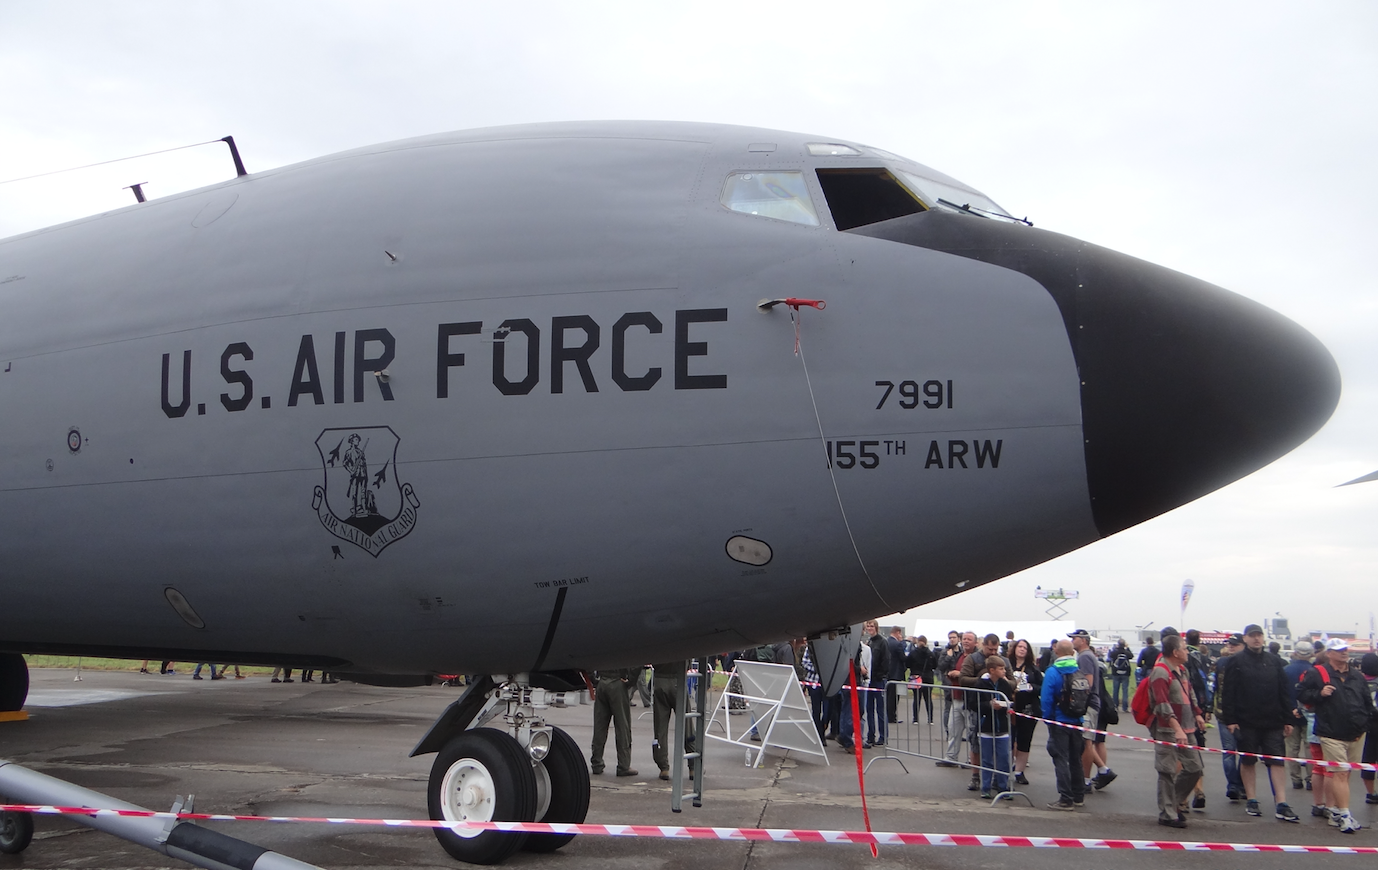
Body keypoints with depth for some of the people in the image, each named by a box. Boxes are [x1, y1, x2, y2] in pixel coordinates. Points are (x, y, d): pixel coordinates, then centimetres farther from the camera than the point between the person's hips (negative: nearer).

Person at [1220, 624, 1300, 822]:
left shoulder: (1274, 661, 9)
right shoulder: (1237, 662, -2)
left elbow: (1283, 692, 10)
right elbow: (1229, 693, -5)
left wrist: (1287, 719, 7)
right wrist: (1230, 720, -11)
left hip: (1273, 722, 2)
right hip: (1246, 722, -2)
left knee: (1276, 762, -1)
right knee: (1248, 761, 8)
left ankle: (1281, 805, -2)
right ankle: (1251, 800, 18)